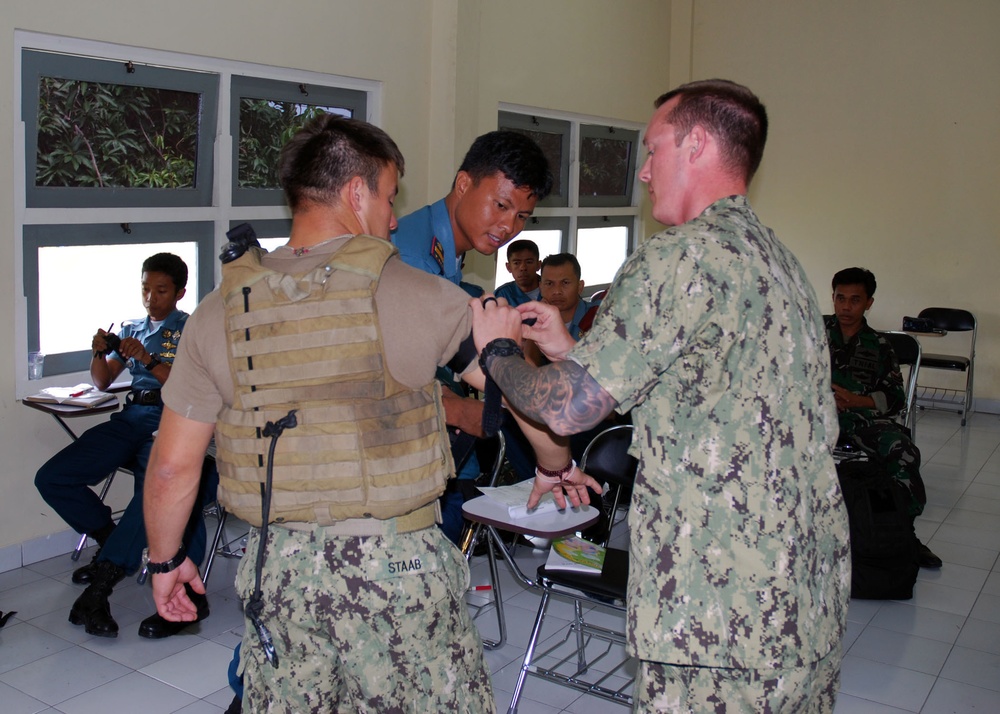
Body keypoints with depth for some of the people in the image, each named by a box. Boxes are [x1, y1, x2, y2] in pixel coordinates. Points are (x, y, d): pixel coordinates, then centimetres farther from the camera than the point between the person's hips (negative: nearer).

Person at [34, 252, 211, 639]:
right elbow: (102, 381, 21)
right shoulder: (131, 329, 25)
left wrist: (148, 359, -14)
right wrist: (100, 352, 2)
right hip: (131, 417, 6)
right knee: (51, 479, -11)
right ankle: (112, 540, 8)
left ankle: (102, 582, -29)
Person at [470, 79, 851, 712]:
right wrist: (572, 347, 17)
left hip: (725, 609, -9)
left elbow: (569, 407, -17)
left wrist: (498, 347, 3)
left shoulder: (682, 257, -16)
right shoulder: (778, 259, 13)